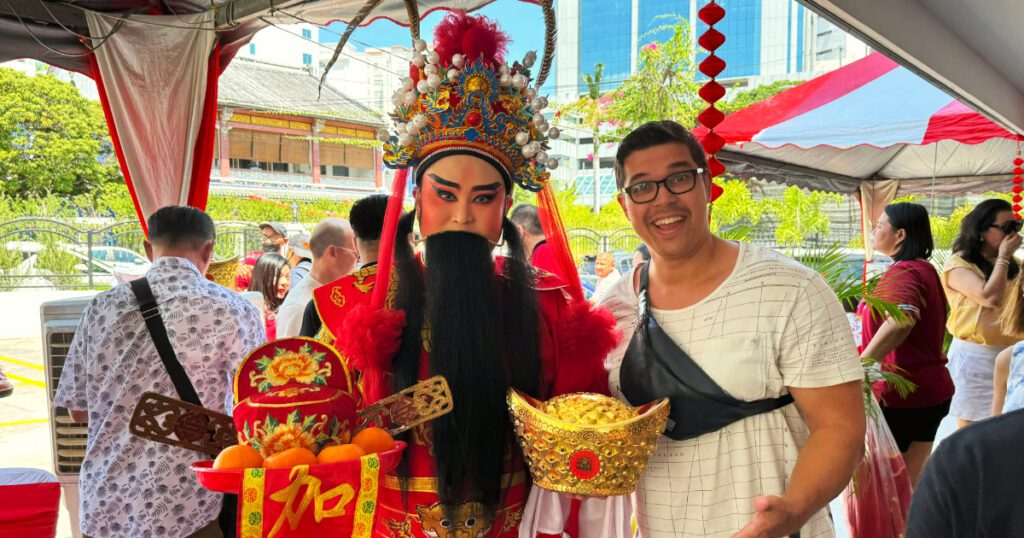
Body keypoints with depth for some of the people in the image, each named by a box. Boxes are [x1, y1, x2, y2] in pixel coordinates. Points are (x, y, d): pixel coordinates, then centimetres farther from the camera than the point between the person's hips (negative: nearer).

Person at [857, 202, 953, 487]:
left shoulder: (902, 274, -19)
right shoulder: (926, 270, 12)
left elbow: (900, 322, -38)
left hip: (899, 394, -9)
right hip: (933, 390, 9)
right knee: (911, 483, 17)